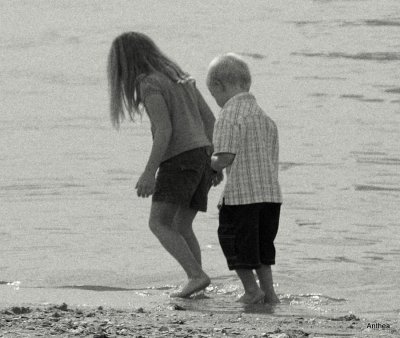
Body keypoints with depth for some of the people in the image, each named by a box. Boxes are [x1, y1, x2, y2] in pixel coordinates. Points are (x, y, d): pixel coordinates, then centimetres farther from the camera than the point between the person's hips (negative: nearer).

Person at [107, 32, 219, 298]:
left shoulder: (150, 84, -7)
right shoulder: (180, 77, 18)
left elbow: (164, 129, -18)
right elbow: (210, 119, 18)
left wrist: (149, 172, -21)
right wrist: (213, 162, 22)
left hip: (179, 157, -9)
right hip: (203, 156, 9)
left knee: (159, 224, -10)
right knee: (181, 227, 11)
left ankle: (197, 275, -23)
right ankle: (196, 286, -2)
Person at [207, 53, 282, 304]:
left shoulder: (228, 117, -11)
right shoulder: (265, 117, 14)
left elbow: (225, 158, -19)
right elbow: (273, 159, 15)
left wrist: (211, 162, 2)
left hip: (241, 192, -7)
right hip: (271, 192, 7)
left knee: (235, 241, 7)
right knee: (262, 243, 18)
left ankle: (252, 290, 9)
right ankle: (268, 291, 18)